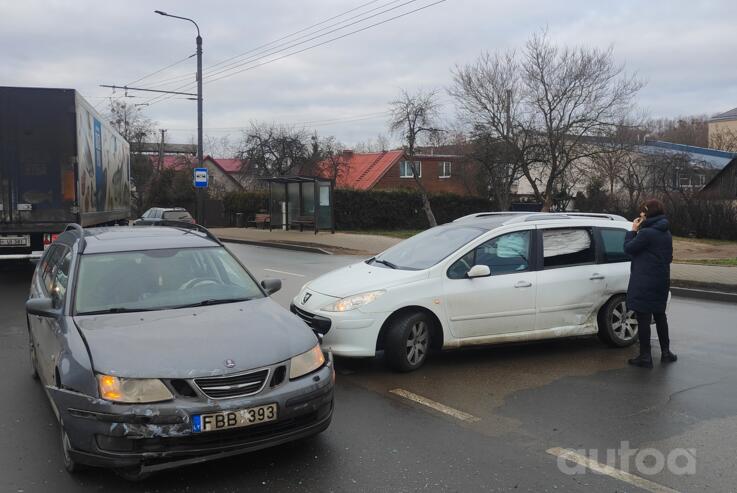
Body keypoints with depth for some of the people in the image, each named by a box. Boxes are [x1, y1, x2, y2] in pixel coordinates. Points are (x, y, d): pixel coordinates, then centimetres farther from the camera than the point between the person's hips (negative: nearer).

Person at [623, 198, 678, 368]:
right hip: (662, 280, 8)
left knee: (643, 318, -2)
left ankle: (645, 357, 2)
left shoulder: (646, 233, -18)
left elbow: (628, 248, -9)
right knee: (659, 315, 19)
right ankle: (666, 352, 26)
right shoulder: (666, 233, 10)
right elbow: (668, 256, 18)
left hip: (644, 282, -8)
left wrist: (633, 231, 0)